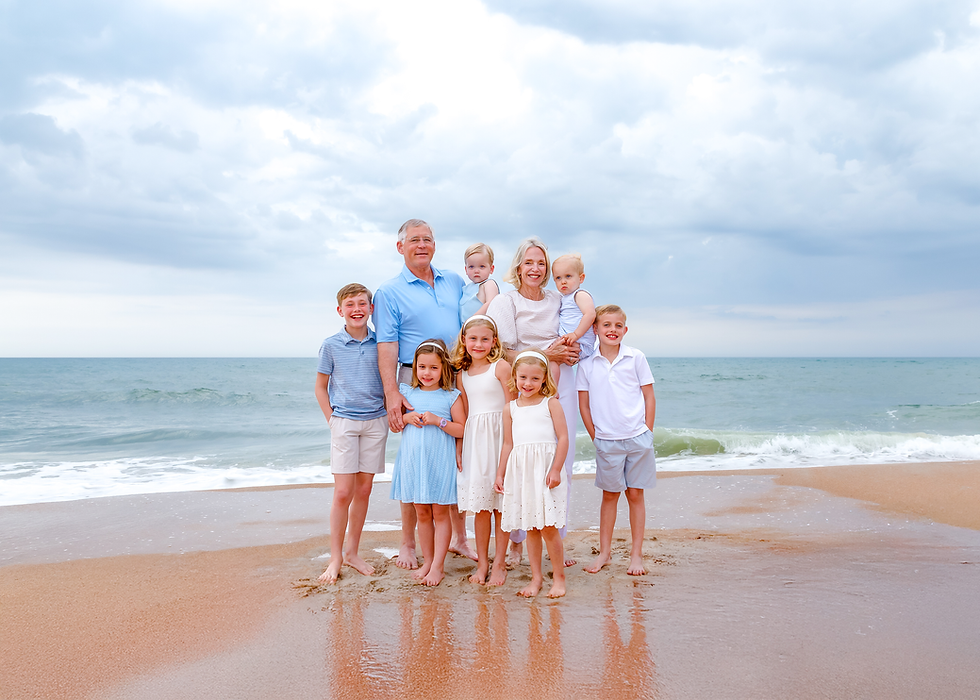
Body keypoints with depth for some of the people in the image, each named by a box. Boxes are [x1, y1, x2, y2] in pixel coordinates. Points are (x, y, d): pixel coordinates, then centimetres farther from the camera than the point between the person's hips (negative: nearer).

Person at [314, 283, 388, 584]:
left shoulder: (380, 343, 2)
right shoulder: (331, 345, -2)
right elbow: (321, 386, 6)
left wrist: (389, 412, 3)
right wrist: (331, 420, -1)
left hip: (375, 421, 2)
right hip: (344, 422, -2)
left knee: (364, 490, 8)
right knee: (343, 492, -5)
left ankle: (352, 552, 21)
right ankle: (335, 558, 7)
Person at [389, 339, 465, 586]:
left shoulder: (451, 397, -3)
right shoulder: (406, 393, 6)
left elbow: (461, 430, -6)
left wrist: (438, 420, -18)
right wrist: (406, 418, -7)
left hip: (440, 462, -3)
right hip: (413, 461, 3)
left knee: (440, 513, 3)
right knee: (422, 513, 12)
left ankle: (438, 566, 9)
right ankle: (427, 561, 24)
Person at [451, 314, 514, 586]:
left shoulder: (501, 366, -5)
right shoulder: (462, 374, 11)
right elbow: (464, 414, 14)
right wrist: (459, 447, 9)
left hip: (498, 438, -4)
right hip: (474, 440, 4)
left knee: (501, 504, 2)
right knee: (480, 506, 7)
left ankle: (499, 563, 13)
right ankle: (482, 563, 17)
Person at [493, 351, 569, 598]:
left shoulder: (550, 404, 1)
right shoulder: (510, 408, 12)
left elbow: (563, 438, -3)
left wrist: (556, 469, -11)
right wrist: (500, 474, 15)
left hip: (545, 468, -4)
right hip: (520, 471, 4)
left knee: (547, 527, -5)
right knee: (530, 528, 8)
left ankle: (559, 577, 9)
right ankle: (536, 577, 18)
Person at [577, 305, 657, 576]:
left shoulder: (636, 358, -2)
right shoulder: (587, 364, -1)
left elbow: (649, 397, 3)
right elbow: (584, 404, 5)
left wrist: (647, 433, 0)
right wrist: (596, 437, 3)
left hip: (637, 438, 0)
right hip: (606, 441, 1)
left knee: (635, 494, 7)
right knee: (610, 495, 11)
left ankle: (636, 554, 16)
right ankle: (604, 552, 22)